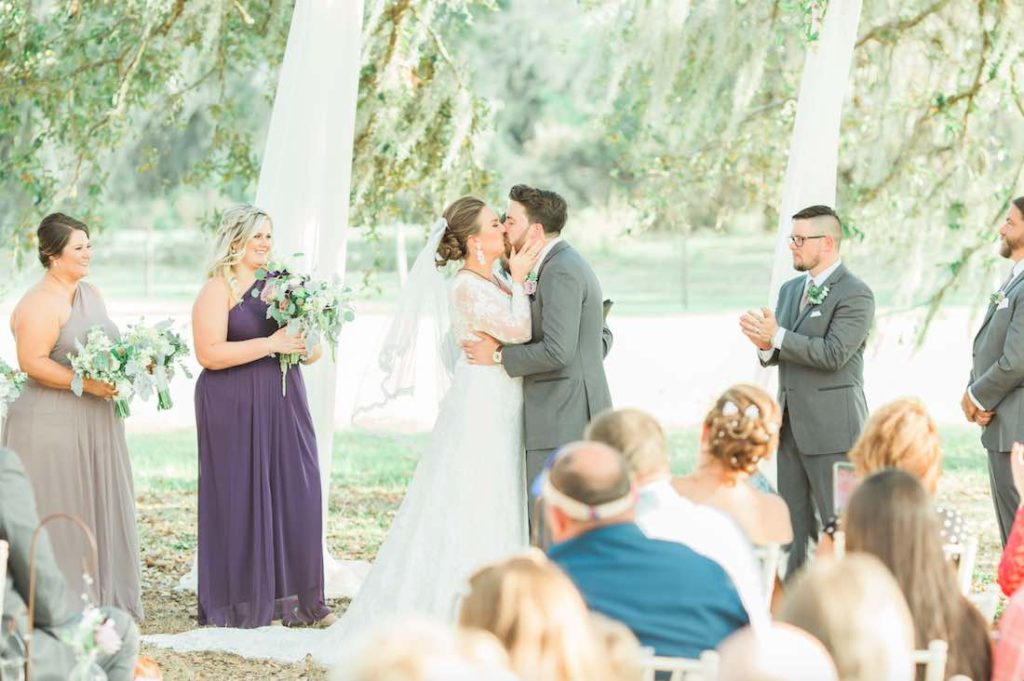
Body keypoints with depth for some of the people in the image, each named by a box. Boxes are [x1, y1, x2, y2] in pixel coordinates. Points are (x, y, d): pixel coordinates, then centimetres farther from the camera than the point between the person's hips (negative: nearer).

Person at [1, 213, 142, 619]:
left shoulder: (91, 294, 13)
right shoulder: (40, 303, -14)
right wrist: (86, 383, -24)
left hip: (96, 423, 8)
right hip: (53, 426, -8)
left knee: (100, 509, 11)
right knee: (58, 514, -3)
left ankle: (102, 599, 19)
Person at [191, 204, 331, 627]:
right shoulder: (217, 289, -5)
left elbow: (312, 352, 17)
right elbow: (209, 353, -16)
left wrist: (304, 343, -7)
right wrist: (271, 344, -17)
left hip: (284, 407, 6)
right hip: (234, 411, -6)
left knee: (293, 494, 2)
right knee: (240, 500, -2)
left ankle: (290, 596, 9)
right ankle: (239, 604, 5)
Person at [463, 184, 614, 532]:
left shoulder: (559, 272, -15)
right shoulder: (571, 265, 17)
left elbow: (557, 350, -23)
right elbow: (602, 337, 25)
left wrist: (499, 354, -13)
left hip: (562, 419, -10)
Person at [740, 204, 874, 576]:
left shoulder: (855, 294, -11)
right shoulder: (790, 290, 15)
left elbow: (833, 354, -20)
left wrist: (777, 336, -20)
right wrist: (766, 345, -7)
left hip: (832, 424, -8)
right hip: (791, 423, 8)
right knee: (794, 519, 11)